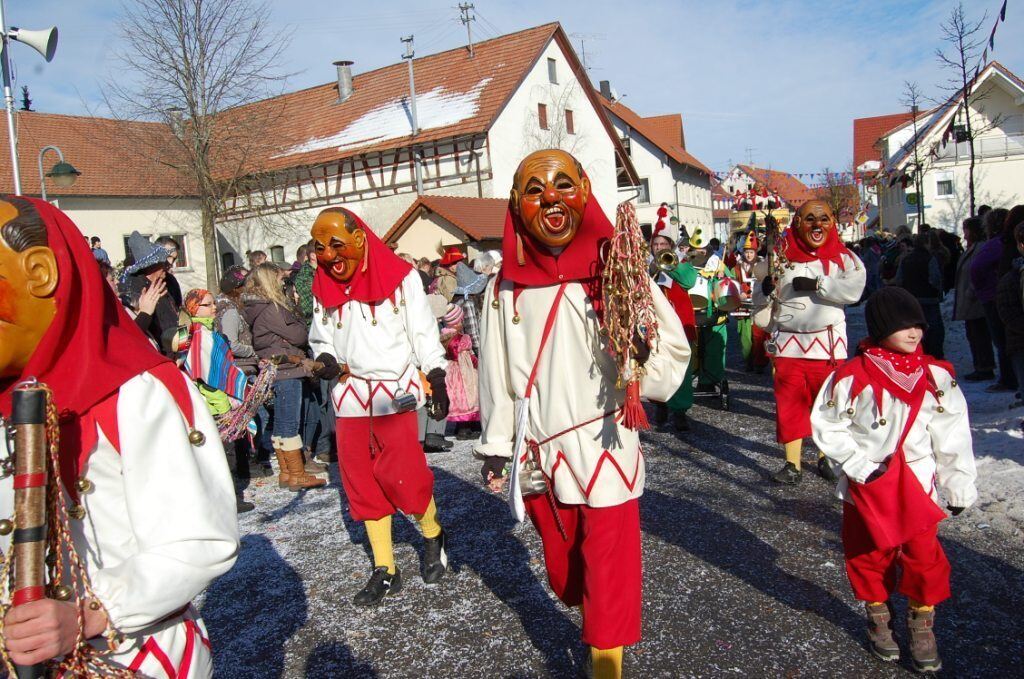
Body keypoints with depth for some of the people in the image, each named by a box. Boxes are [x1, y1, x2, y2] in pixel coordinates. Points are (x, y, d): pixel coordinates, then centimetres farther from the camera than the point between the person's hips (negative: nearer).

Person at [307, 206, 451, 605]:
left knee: (403, 475, -9)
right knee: (362, 481, 7)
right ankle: (385, 571, 20)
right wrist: (325, 360, -7)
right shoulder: (323, 288, 6)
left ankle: (434, 535, 23)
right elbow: (320, 339, 14)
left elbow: (423, 332, -2)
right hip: (350, 396, 5)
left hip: (395, 392, -4)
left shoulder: (400, 277, -5)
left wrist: (437, 381, -6)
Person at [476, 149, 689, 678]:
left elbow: (672, 346, 1)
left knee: (609, 568, 1)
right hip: (540, 452, 3)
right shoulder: (506, 289, 1)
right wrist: (496, 448, 8)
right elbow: (497, 374, 6)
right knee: (561, 563, 16)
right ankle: (592, 620, 42)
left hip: (606, 447, -2)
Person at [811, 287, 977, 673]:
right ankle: (878, 617, 33)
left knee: (924, 554, 3)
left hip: (917, 482, 2)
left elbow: (952, 437, 1)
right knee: (871, 553, 12)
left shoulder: (936, 376, -3)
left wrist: (958, 487, 2)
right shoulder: (852, 376, -12)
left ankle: (922, 622, 25)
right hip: (866, 483, -1)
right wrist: (860, 465, -14)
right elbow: (826, 426, -7)